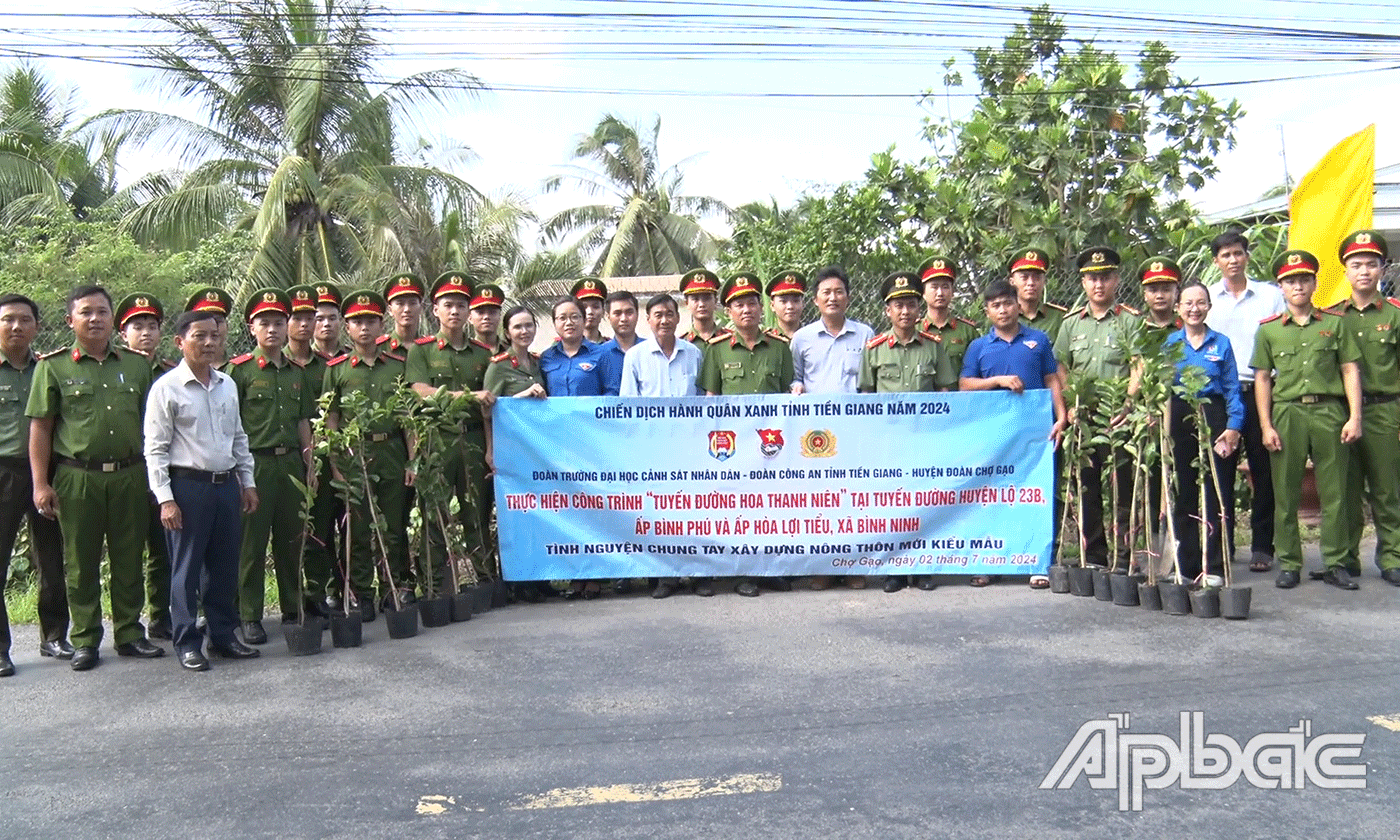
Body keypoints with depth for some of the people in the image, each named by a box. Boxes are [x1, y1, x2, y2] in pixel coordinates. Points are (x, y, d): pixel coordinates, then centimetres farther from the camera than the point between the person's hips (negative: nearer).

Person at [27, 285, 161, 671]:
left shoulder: (137, 365, 8)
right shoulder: (53, 366, 2)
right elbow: (40, 427, 0)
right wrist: (40, 484, -5)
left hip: (129, 476, 2)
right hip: (77, 478, -2)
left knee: (129, 559, 9)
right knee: (81, 563, 6)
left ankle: (129, 633, 21)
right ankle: (85, 640, 18)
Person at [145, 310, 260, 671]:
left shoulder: (227, 385, 10)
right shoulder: (166, 388, -7)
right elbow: (155, 449, -8)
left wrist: (247, 482, 15)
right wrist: (165, 499, -13)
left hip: (226, 484, 6)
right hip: (187, 486, -5)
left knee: (225, 566, 12)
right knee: (187, 570, 3)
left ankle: (223, 635, 24)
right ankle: (187, 643, 14)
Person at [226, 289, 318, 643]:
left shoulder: (297, 372, 12)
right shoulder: (238, 369, -3)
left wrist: (309, 465, 12)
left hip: (291, 462, 5)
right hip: (255, 463, -5)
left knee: (292, 538, 11)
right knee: (252, 542, 1)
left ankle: (294, 607, 23)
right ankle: (249, 616, 10)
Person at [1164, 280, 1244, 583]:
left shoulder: (1221, 343, 6)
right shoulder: (1168, 343, 8)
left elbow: (1232, 388, 4)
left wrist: (1234, 427, -5)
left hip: (1214, 421, -1)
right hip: (1178, 422, 1)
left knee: (1216, 494, -2)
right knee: (1183, 494, 6)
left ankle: (1214, 566, 5)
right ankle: (1187, 566, 15)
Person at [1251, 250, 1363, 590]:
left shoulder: (1334, 324, 9)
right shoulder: (1269, 330, 9)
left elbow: (1350, 371, 7)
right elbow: (1262, 379, 7)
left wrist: (1354, 417, -2)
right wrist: (1266, 426, 0)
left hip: (1330, 412, 0)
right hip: (1287, 413, 0)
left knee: (1334, 492, 2)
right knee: (1285, 494, 3)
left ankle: (1335, 563, 12)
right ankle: (1289, 564, 12)